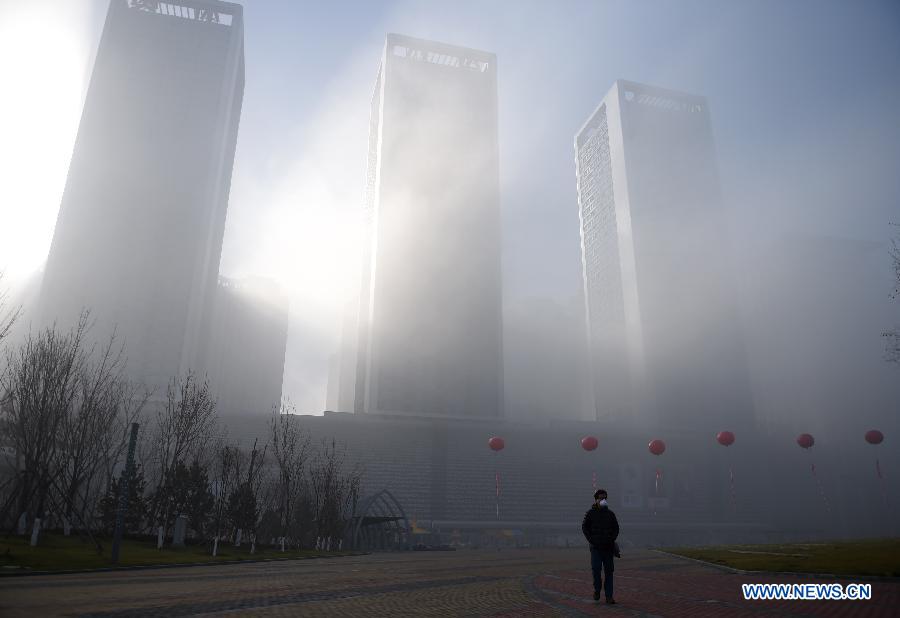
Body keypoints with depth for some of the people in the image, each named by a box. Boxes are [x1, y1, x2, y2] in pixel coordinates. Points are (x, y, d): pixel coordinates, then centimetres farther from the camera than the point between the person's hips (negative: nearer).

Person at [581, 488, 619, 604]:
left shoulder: (610, 514, 10)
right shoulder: (590, 513, 3)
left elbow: (616, 528, 16)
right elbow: (584, 527, 3)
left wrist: (612, 539, 0)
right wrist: (591, 540, -6)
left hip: (608, 547, 2)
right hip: (596, 547, -2)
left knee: (609, 571, 2)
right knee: (596, 568, -13)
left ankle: (609, 597, 8)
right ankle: (597, 589, 13)